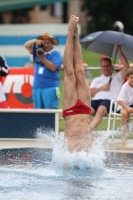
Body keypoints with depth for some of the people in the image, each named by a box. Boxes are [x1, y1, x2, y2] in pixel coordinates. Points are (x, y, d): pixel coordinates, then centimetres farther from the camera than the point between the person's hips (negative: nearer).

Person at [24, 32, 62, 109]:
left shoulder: (56, 54, -3)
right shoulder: (39, 50, 13)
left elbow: (53, 67, -15)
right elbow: (27, 45, 11)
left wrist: (42, 58, -19)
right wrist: (36, 41, -6)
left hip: (50, 88, -6)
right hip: (37, 87, 6)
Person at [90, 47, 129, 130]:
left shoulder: (117, 77, 24)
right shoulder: (97, 80, 34)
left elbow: (126, 66, 8)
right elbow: (90, 93, 20)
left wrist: (120, 52, 9)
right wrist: (101, 88, 4)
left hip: (109, 100, -4)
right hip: (96, 100, 4)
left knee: (100, 110, -40)